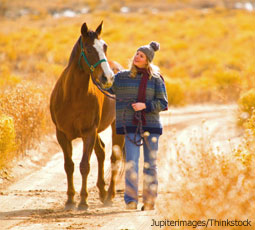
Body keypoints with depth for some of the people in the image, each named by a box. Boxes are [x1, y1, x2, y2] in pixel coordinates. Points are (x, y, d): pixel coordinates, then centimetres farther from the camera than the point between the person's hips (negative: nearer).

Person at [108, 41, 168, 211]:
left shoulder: (156, 79, 2)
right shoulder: (122, 77, 6)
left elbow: (163, 103, -1)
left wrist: (145, 105, -15)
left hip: (151, 126, 0)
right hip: (131, 126, 0)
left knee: (150, 165, 6)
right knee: (131, 162, -13)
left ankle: (150, 201, 14)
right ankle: (131, 200, -16)